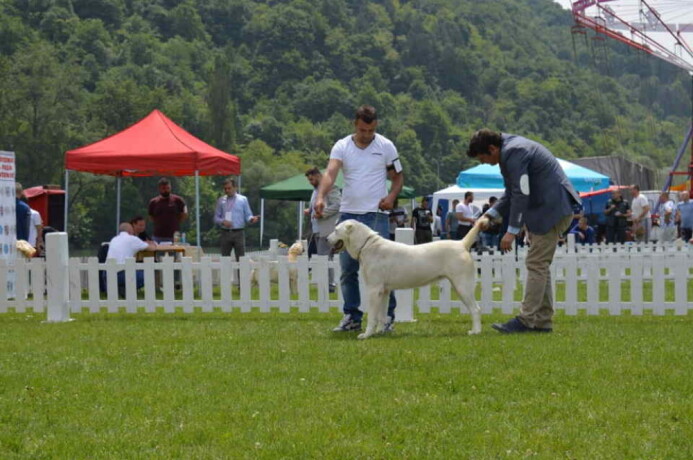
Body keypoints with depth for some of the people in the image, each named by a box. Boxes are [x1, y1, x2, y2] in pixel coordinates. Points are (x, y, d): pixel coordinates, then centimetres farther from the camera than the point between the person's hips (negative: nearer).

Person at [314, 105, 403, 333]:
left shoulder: (386, 146, 2)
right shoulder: (342, 147, 1)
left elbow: (398, 177, 9)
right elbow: (330, 173, -14)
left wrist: (391, 196, -12)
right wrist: (320, 198, -32)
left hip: (376, 214, -2)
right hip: (348, 213, 2)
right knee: (348, 268, 6)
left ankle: (387, 315, 2)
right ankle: (351, 316, 15)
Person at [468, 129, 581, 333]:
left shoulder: (514, 152, -18)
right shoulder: (510, 150, 15)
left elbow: (521, 194, -21)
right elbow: (511, 193, 21)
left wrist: (512, 231, -19)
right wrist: (490, 215, 11)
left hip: (552, 208, -11)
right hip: (545, 208, 11)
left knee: (536, 263, -11)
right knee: (540, 264, 12)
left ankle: (527, 320, -11)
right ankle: (543, 320, 14)